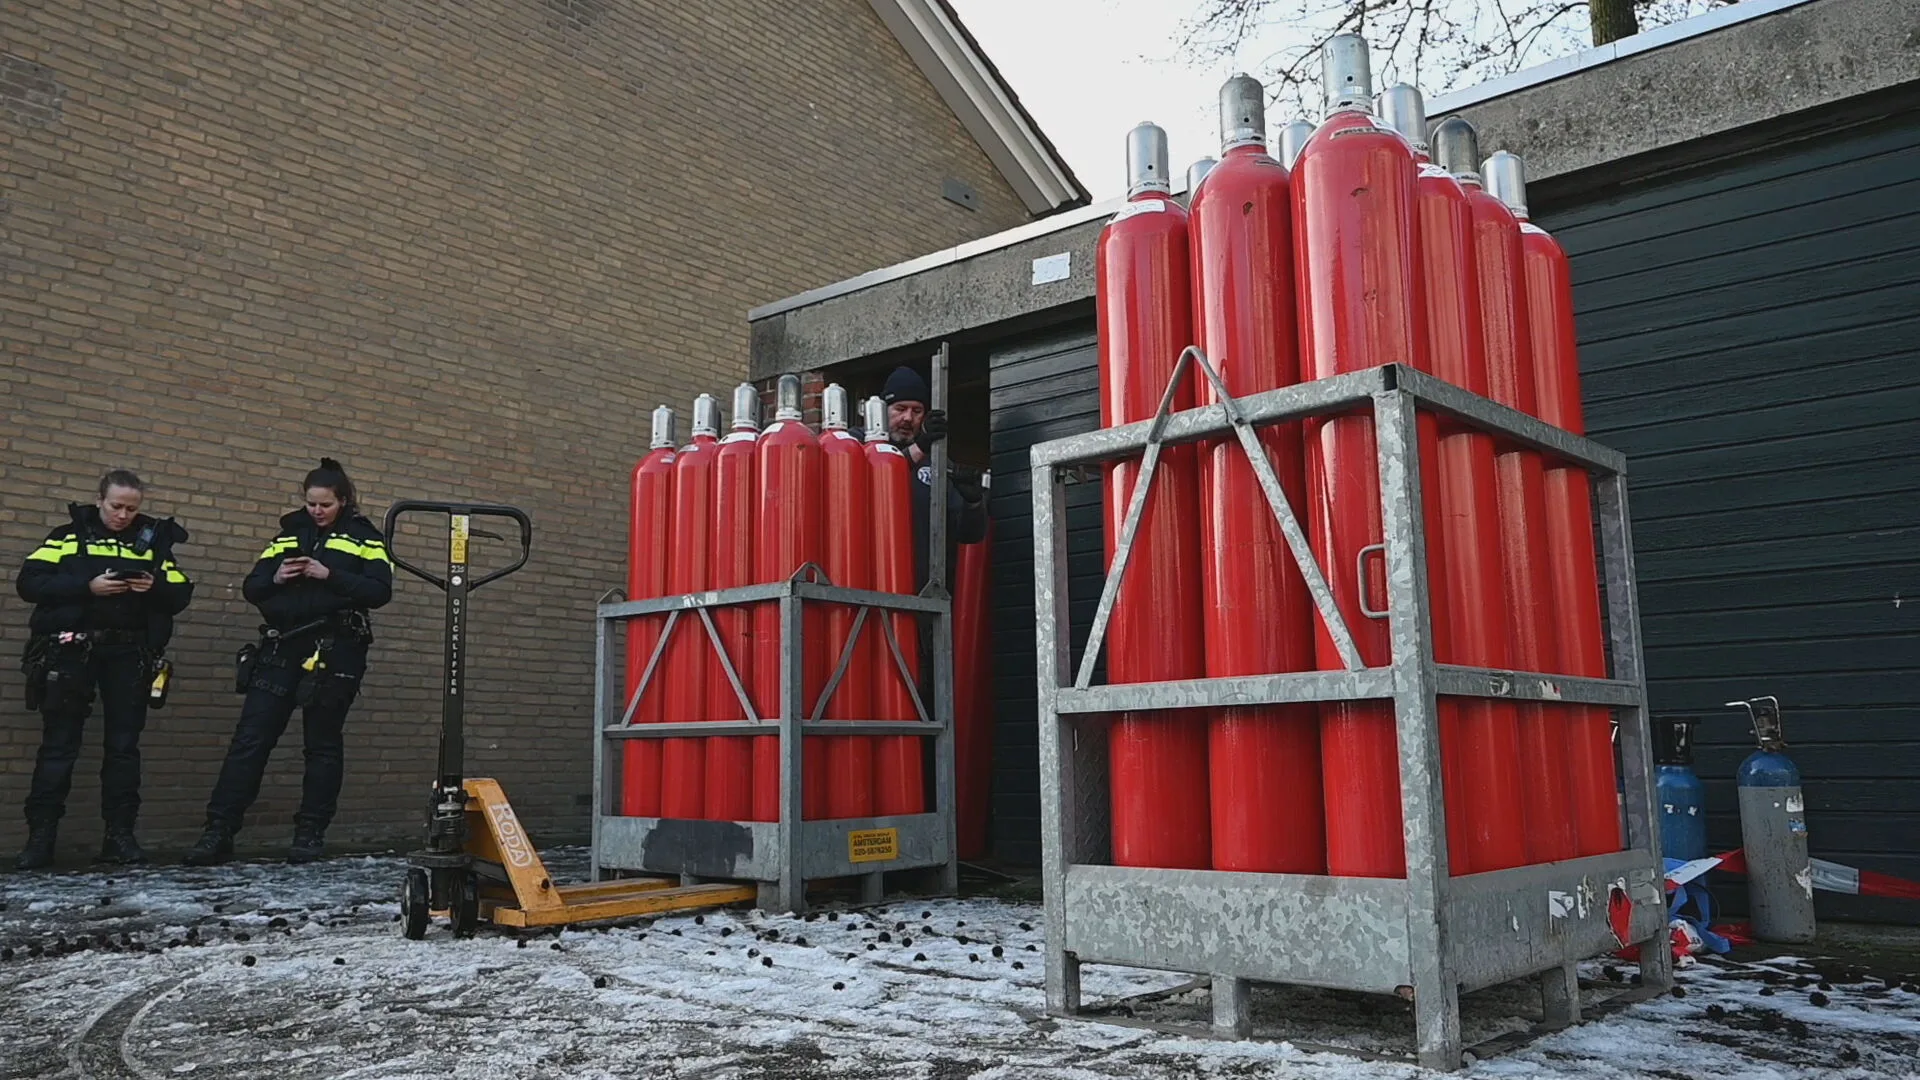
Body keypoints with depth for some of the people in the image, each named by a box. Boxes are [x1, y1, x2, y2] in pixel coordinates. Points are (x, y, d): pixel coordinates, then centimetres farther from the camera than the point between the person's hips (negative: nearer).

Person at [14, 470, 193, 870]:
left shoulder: (153, 540, 11)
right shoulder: (70, 535, 5)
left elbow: (181, 595, 10)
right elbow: (28, 582, -5)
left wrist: (155, 587, -12)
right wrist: (87, 586, -18)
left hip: (129, 654, 2)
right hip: (72, 650, -2)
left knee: (124, 745, 3)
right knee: (59, 745, -1)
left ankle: (120, 835, 7)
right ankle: (40, 836, 4)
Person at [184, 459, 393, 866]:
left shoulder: (364, 538, 5)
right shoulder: (289, 534, 17)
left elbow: (380, 591, -8)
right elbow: (252, 587, 14)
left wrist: (330, 576, -18)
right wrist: (276, 578, -7)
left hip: (336, 652, -3)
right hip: (282, 648, 4)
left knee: (323, 744, 3)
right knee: (250, 738, -2)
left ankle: (311, 833, 11)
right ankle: (219, 831, 0)